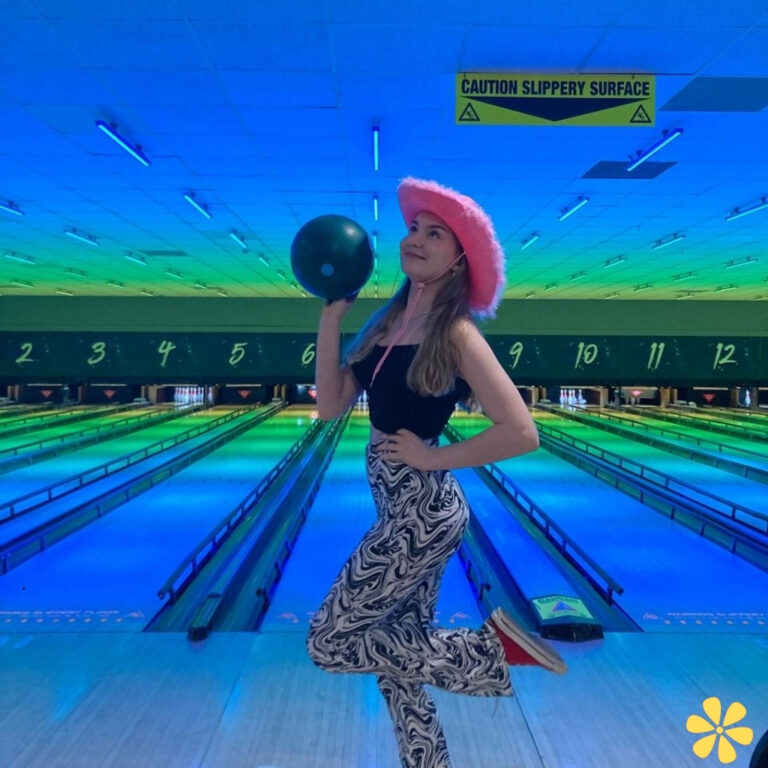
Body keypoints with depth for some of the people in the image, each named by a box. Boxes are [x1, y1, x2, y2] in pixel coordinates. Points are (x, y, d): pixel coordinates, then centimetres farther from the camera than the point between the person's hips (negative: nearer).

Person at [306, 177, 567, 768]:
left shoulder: (456, 334, -16)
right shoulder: (388, 322, 6)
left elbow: (522, 434, -21)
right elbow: (331, 405, 1)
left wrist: (433, 458, -15)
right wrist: (331, 317, -3)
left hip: (423, 514, -7)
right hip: (401, 512, 8)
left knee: (329, 643, 2)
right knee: (399, 651, 18)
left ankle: (491, 648, 7)